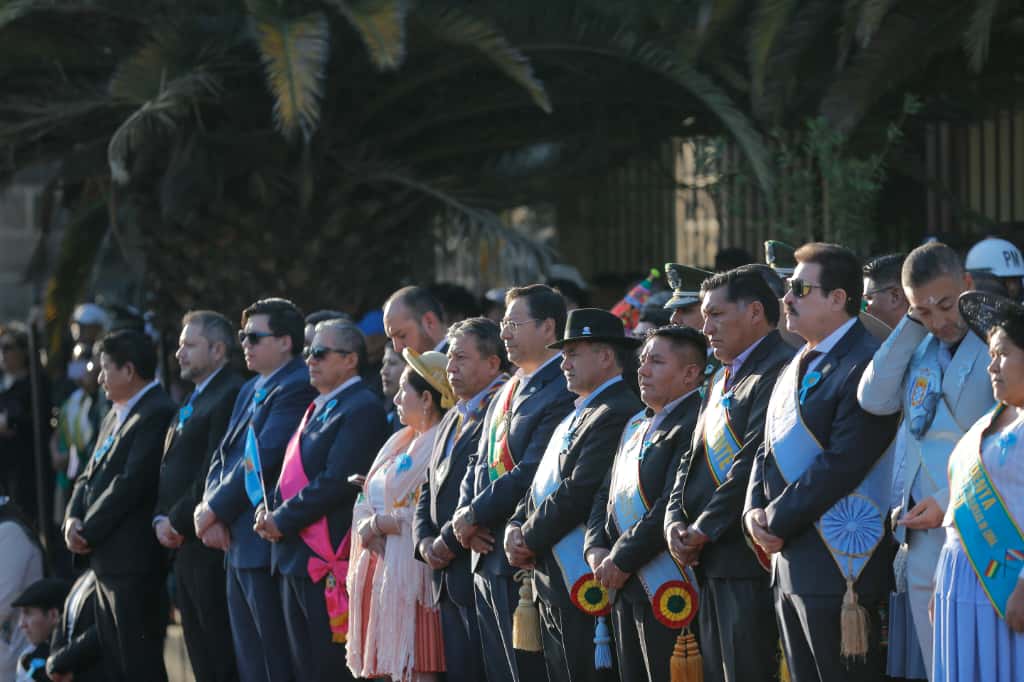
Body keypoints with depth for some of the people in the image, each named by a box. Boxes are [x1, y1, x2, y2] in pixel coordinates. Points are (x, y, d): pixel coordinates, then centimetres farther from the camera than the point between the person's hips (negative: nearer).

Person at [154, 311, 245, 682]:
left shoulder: (231, 395, -12)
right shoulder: (192, 401, 20)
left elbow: (215, 472, -18)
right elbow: (171, 467, 21)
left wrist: (177, 521, -13)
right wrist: (161, 518, 6)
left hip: (210, 544, -10)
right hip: (183, 544, 10)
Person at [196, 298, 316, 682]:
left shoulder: (298, 388, -12)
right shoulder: (250, 391, 19)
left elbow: (264, 458, -18)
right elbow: (223, 458, 17)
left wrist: (216, 509, -11)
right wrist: (211, 508, -2)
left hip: (268, 545, -10)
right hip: (237, 543, 10)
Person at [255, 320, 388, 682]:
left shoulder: (362, 408, -10)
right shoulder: (318, 408, 21)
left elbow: (337, 480, -18)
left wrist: (282, 519, -14)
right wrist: (270, 510, 3)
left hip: (327, 560, -10)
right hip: (295, 557, 10)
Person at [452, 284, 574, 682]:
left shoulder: (561, 392, -14)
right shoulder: (508, 391, 18)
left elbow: (532, 472, -20)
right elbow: (480, 462, 20)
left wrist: (476, 514, -12)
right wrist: (465, 515, 1)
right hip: (487, 556, 10)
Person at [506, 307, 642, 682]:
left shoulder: (617, 413, -14)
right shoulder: (579, 413, 19)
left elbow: (579, 491, -19)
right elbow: (541, 483, 21)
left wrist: (529, 539, -10)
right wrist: (516, 527, 3)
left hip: (580, 582, -10)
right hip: (550, 581, 10)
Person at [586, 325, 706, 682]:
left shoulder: (695, 422, -11)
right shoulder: (636, 425, 20)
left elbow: (676, 503, -20)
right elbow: (606, 494, 20)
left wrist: (623, 558, -15)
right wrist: (597, 549, 2)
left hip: (667, 589, -9)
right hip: (625, 586, 9)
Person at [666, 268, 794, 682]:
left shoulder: (778, 371, -11)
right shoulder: (722, 380, 21)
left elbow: (755, 459, -18)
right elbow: (694, 458, 20)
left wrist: (703, 529, -14)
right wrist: (675, 521, 3)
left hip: (747, 559, -10)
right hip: (709, 562, 10)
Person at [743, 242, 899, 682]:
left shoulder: (865, 364, -14)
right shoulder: (799, 366, 17)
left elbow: (843, 463, -20)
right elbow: (770, 448, 20)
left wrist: (778, 519, -13)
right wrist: (755, 510, 1)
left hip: (838, 564, -10)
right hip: (789, 562, 10)